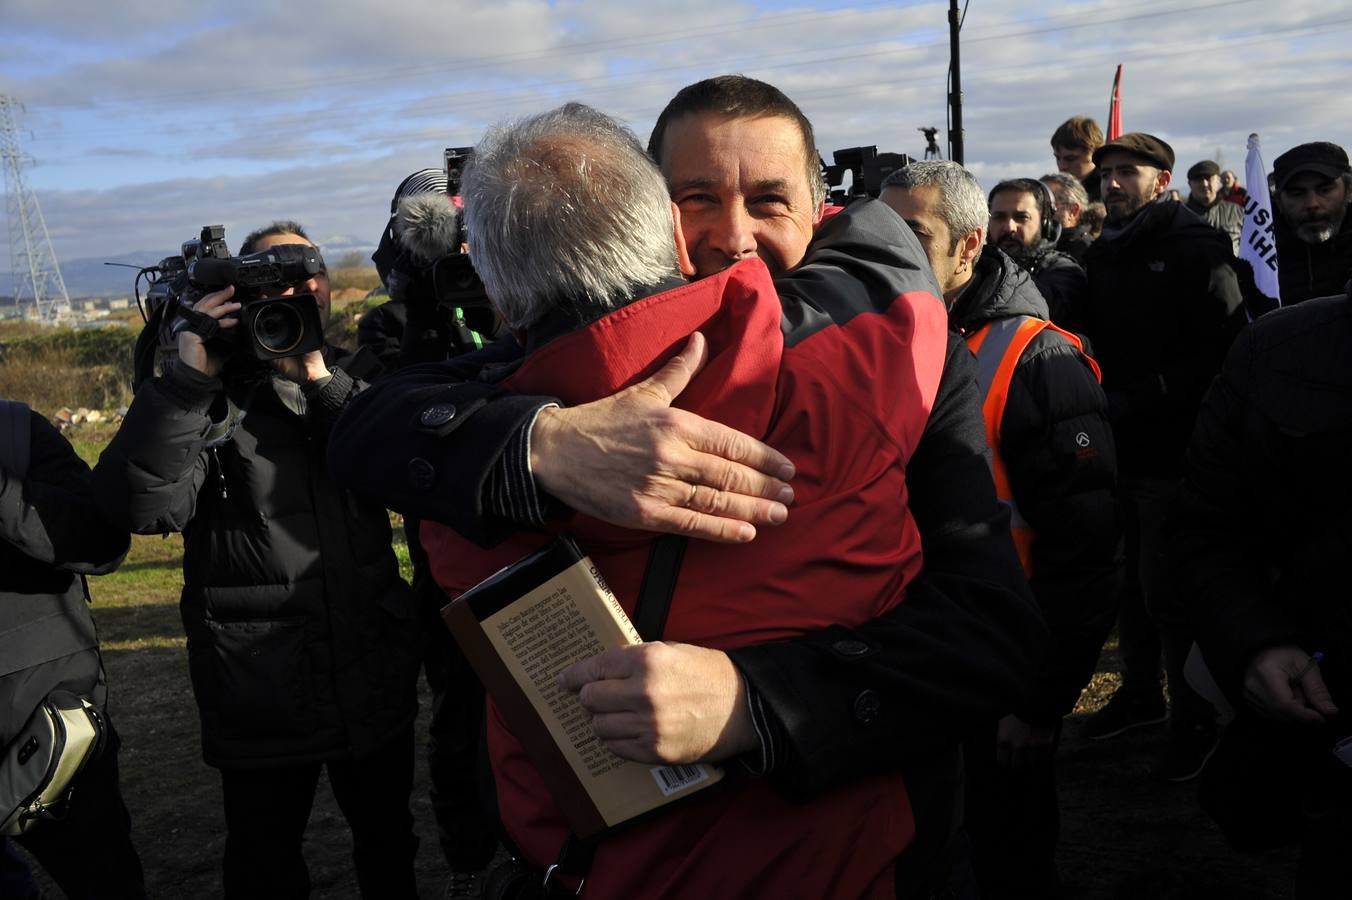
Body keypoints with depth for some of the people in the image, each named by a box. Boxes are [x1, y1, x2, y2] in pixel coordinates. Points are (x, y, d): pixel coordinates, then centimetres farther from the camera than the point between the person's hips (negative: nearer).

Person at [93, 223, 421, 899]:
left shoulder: (355, 378, 4)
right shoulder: (209, 394, -5)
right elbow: (140, 505, -20)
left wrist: (320, 379, -21)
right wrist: (189, 376, -25)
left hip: (375, 682, 3)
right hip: (261, 696, -2)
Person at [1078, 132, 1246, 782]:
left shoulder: (1196, 250, -8)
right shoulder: (1102, 254, 13)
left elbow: (1224, 352, -17)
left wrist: (1136, 398, -20)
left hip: (1173, 451, -6)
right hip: (1117, 447, 6)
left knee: (1169, 588, -3)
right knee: (1128, 578, 15)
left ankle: (1193, 721, 13)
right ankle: (1141, 691, 32)